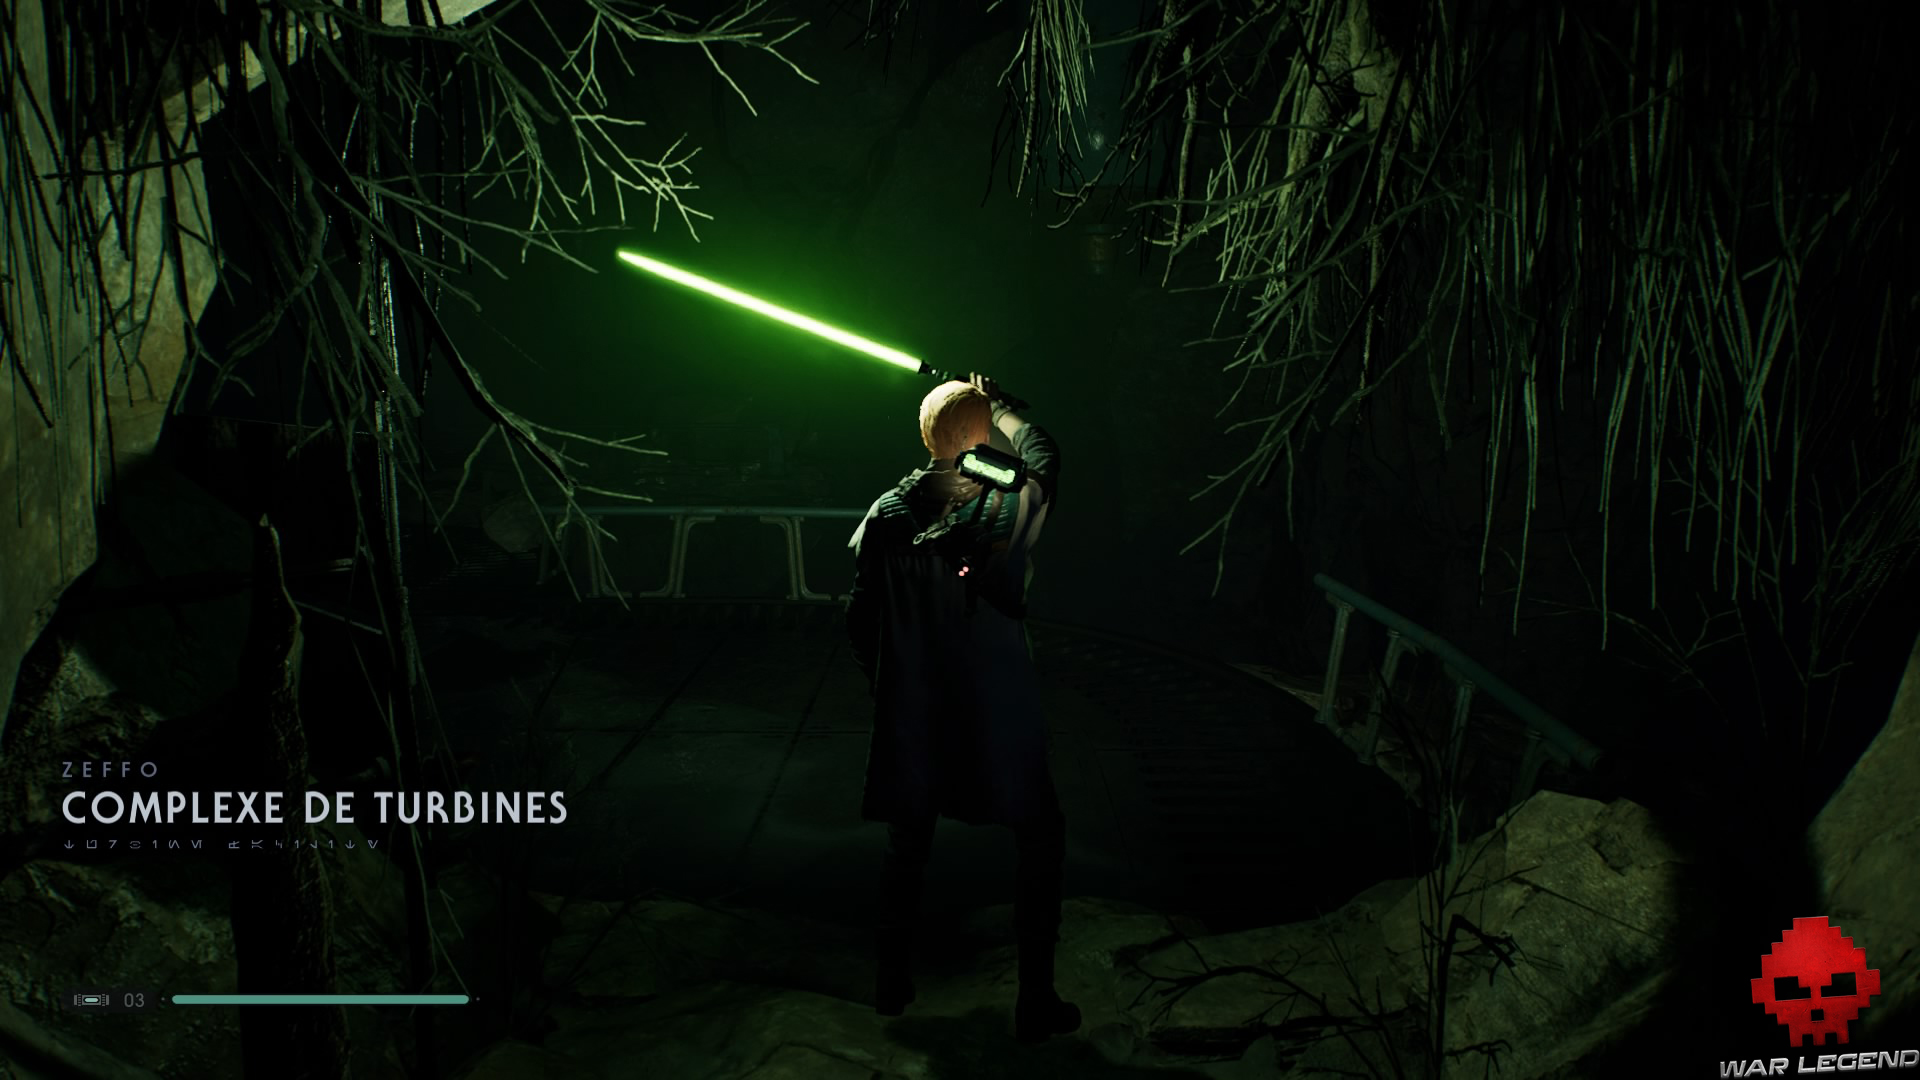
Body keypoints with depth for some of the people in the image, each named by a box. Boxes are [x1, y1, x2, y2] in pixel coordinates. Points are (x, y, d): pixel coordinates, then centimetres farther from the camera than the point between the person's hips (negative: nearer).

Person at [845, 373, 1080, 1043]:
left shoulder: (885, 515, -5)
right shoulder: (1001, 509, -15)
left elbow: (859, 622, 1)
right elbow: (1043, 458, 7)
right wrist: (999, 406, 16)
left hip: (910, 715, 3)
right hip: (995, 713, -3)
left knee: (907, 843, 21)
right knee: (1041, 842, 13)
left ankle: (892, 982, 32)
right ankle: (1035, 1001, 14)